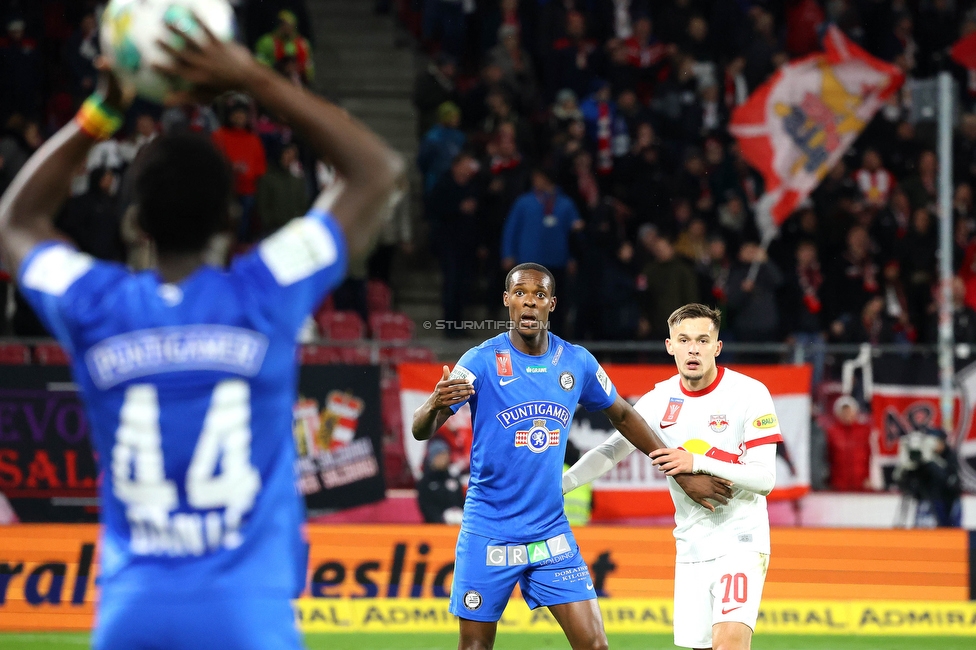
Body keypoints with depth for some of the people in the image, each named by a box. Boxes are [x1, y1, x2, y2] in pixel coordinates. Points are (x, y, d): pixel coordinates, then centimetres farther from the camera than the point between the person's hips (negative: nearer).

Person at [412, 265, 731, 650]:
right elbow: (421, 431, -16)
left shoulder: (577, 363, 1)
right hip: (487, 532, -3)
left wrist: (682, 474, 16)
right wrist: (435, 405, -40)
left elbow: (622, 416, 17)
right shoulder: (482, 362, -10)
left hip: (551, 532, 3)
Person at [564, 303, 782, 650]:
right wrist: (558, 484, -7)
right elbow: (611, 451, 8)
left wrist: (697, 462, -23)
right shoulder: (661, 400, 3)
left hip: (740, 540, -5)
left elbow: (765, 478, -13)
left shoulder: (749, 393, -9)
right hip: (691, 547, 5)